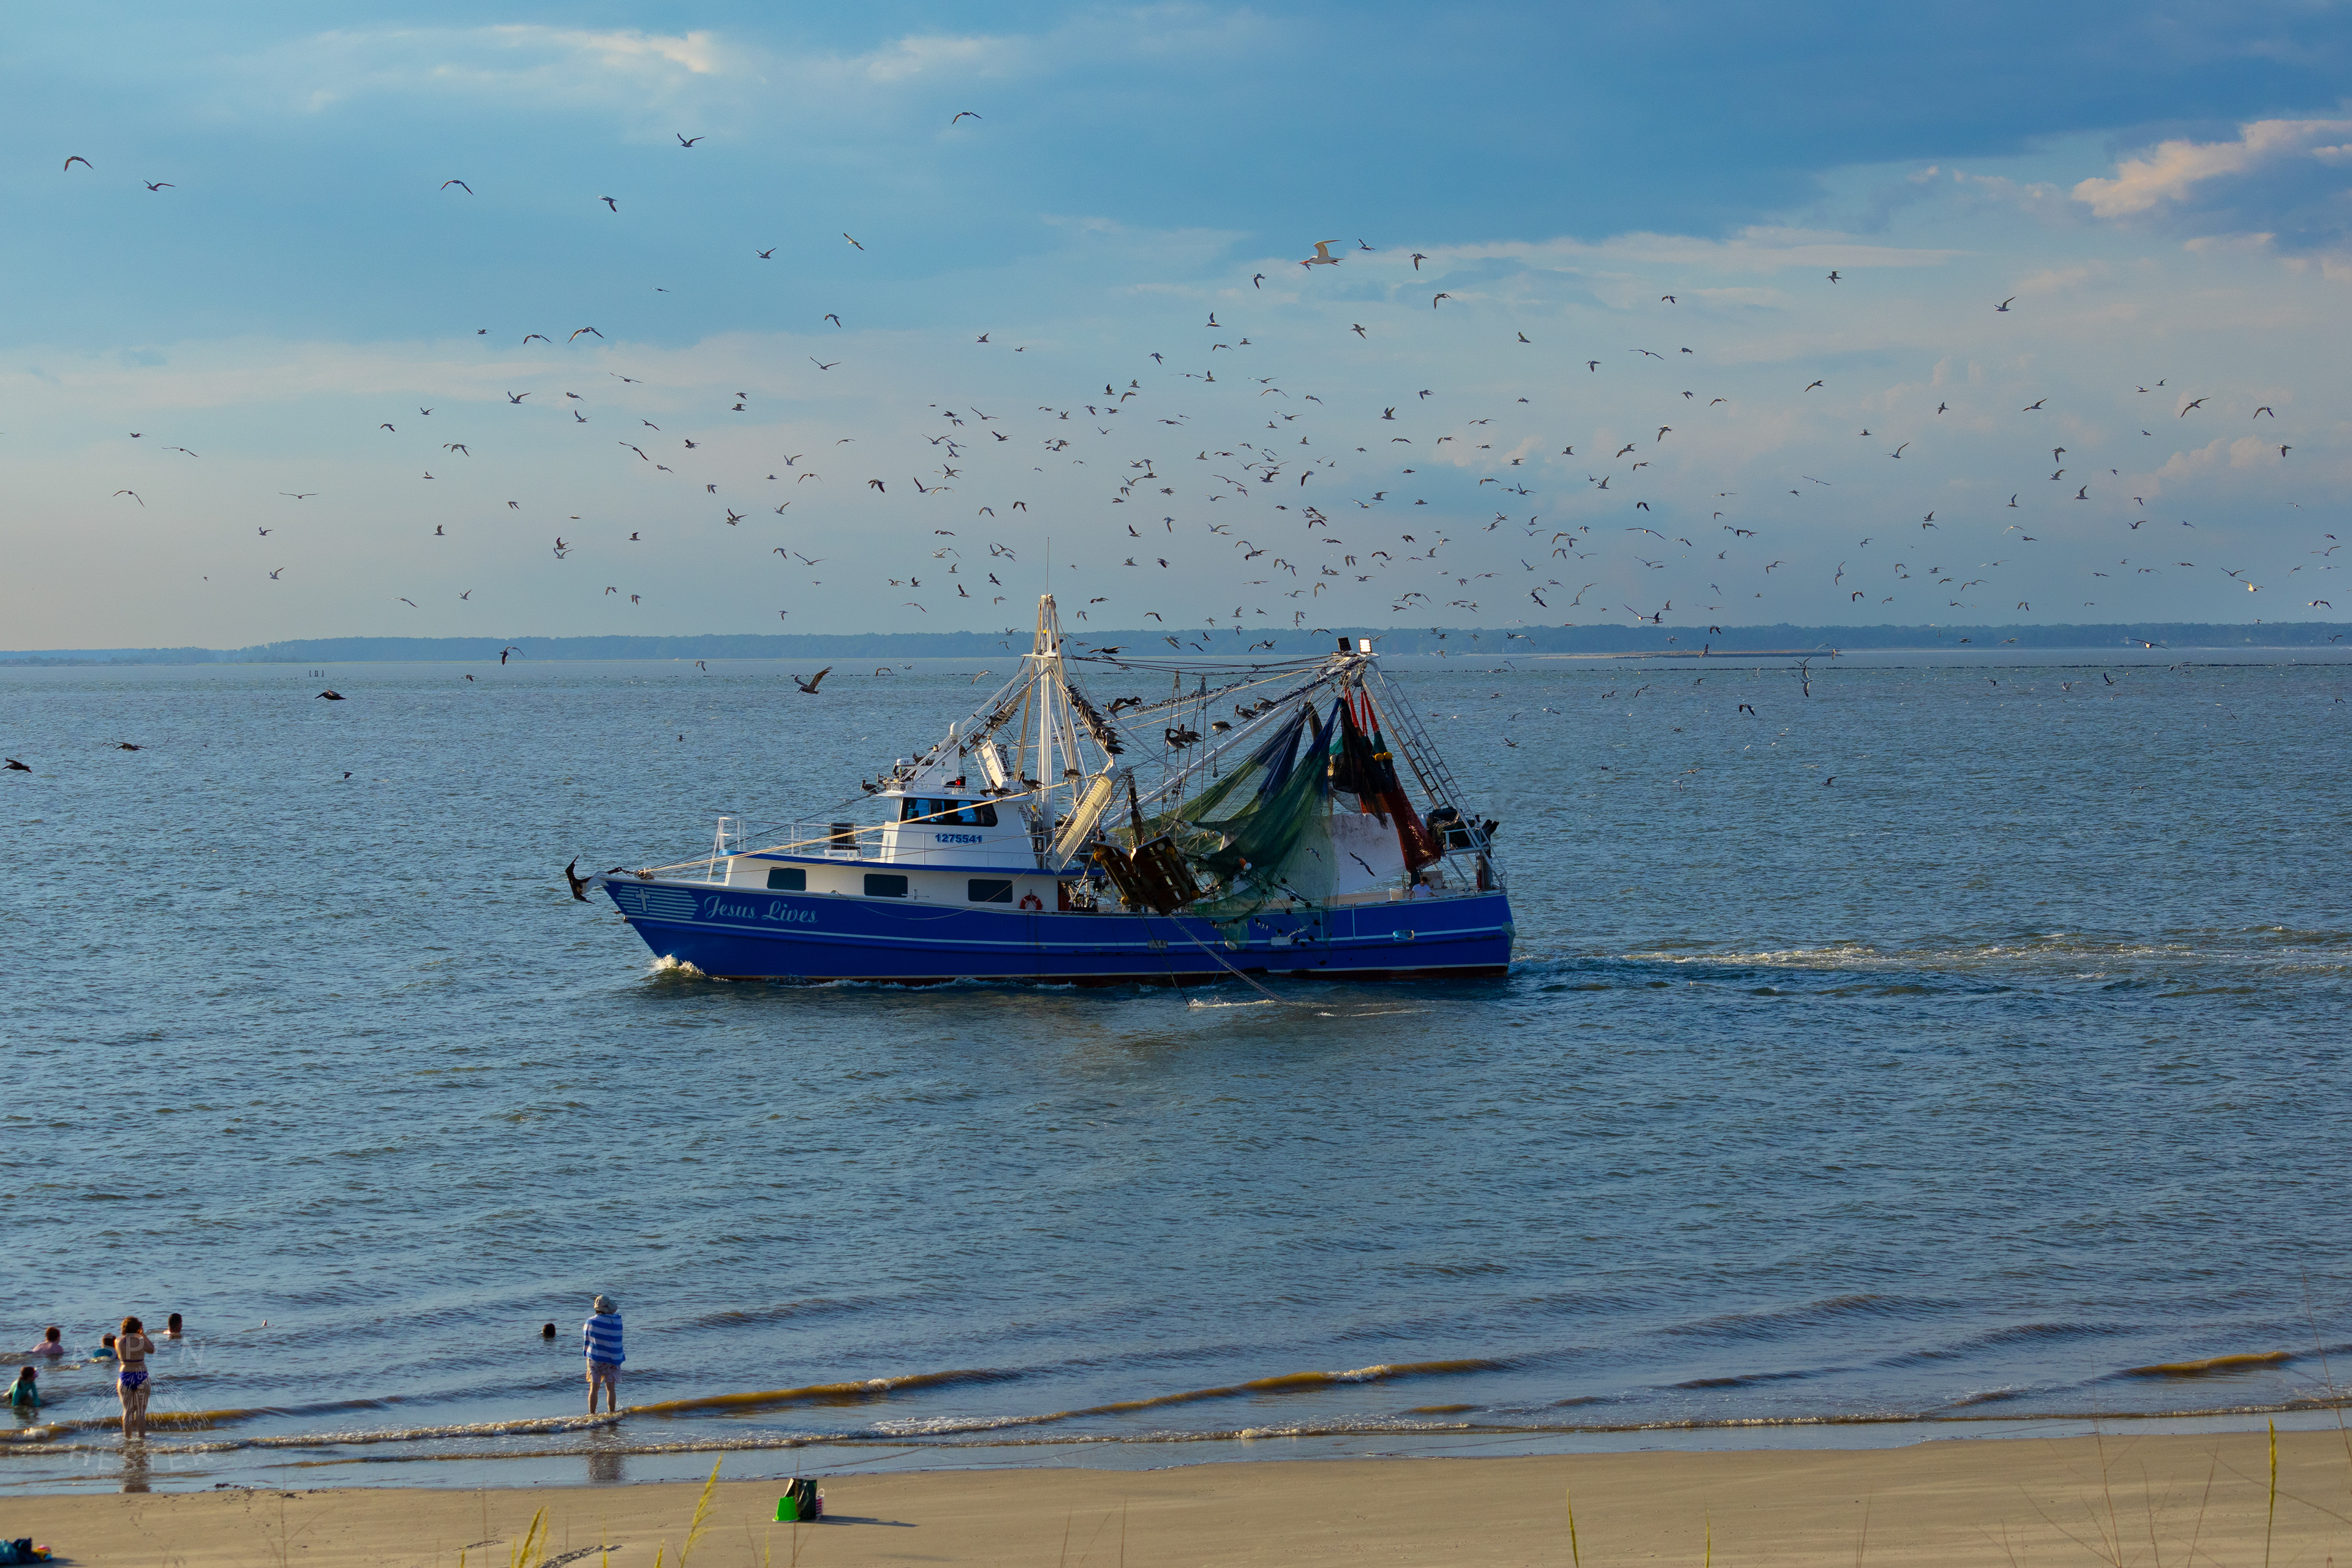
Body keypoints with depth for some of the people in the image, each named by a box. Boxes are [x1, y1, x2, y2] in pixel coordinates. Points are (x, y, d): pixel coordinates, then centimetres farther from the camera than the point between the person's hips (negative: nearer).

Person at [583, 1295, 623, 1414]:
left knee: (594, 1388, 7)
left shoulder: (591, 1322, -7)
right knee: (611, 1389, 4)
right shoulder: (617, 1321, -9)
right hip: (612, 1359, -1)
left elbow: (585, 1336, 5)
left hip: (595, 1358, 1)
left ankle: (592, 1415, 7)